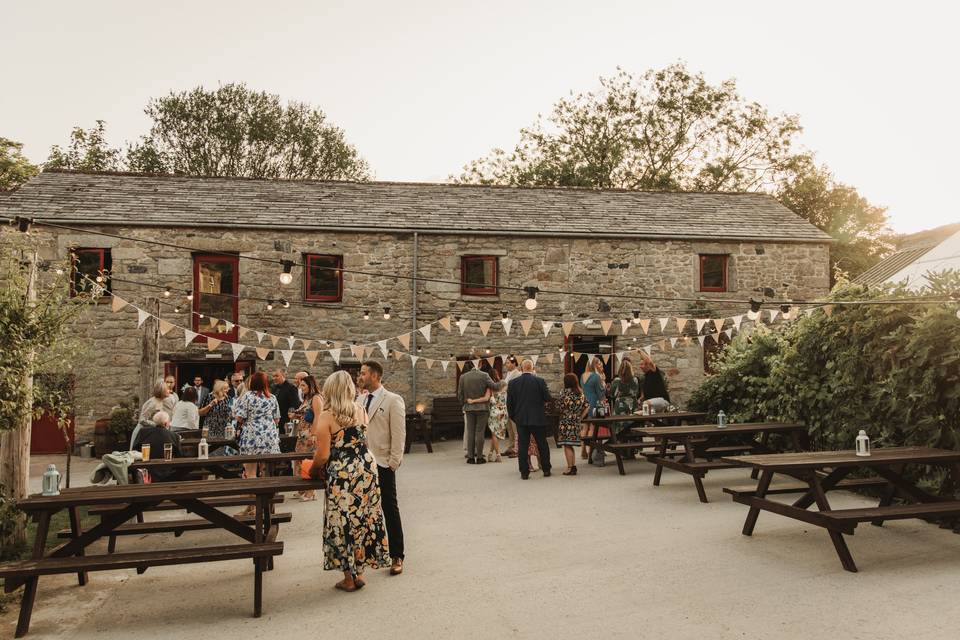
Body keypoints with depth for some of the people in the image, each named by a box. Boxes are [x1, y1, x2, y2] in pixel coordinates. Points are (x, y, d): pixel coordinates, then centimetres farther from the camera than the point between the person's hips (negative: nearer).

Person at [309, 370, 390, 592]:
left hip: (342, 474, -5)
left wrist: (313, 470, 8)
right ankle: (359, 572, 24)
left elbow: (323, 454, -13)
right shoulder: (361, 411, 3)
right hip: (366, 468, 5)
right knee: (363, 519, 14)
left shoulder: (326, 416, -11)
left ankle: (349, 578, 16)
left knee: (343, 523, 8)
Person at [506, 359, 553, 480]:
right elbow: (547, 398, -5)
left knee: (523, 446, 5)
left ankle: (524, 472, 5)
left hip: (521, 420, 1)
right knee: (542, 445, 12)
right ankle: (546, 470, 19)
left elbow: (509, 403, 1)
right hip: (538, 419, -1)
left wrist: (513, 416, 13)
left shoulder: (513, 383, -2)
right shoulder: (540, 381, -7)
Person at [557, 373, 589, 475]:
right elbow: (587, 407, 9)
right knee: (570, 445, 15)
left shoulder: (565, 392, -10)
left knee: (567, 445, -1)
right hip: (576, 423, 7)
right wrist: (580, 418, 12)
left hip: (566, 422, -7)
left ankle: (570, 468, -2)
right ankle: (574, 466, 15)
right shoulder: (581, 393, 9)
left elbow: (560, 406, -11)